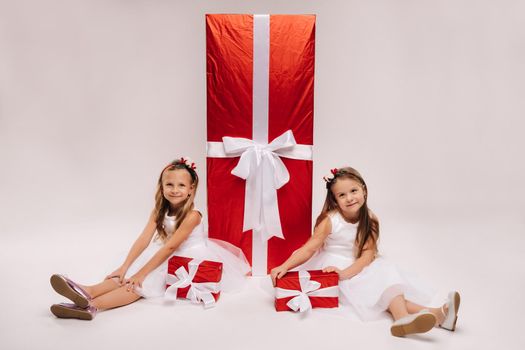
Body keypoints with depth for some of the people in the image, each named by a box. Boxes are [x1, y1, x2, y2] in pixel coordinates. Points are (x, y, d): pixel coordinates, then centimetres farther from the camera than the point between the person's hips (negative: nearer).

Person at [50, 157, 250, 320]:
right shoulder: (159, 211, -3)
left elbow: (169, 247, -26)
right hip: (168, 257, 8)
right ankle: (88, 293, -36)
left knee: (144, 282, -27)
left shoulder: (192, 215, -24)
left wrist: (141, 273, -27)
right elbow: (143, 240, -11)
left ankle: (92, 306, -41)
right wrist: (125, 267, -21)